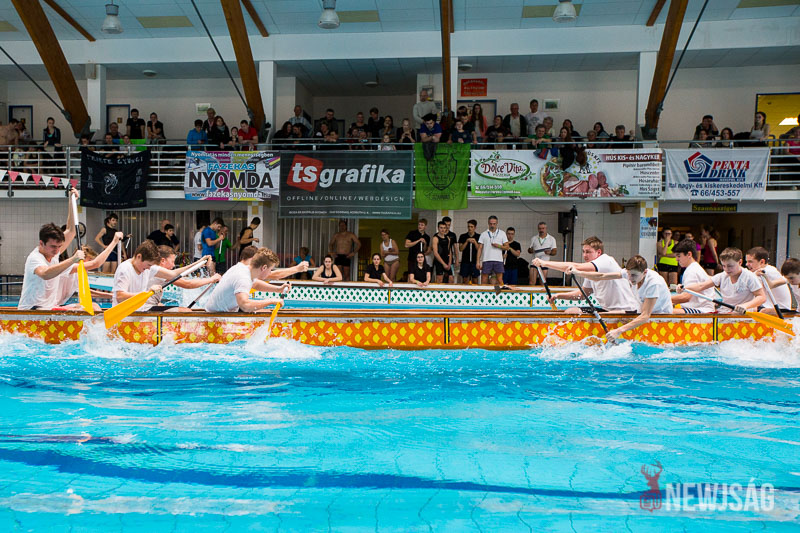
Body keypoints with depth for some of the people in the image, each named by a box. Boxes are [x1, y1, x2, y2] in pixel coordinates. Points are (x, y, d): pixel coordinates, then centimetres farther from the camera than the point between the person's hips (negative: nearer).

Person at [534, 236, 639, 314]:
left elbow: (576, 267, -31)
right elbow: (583, 293, 17)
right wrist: (559, 296, 1)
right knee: (570, 312, -1)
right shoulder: (591, 271, 10)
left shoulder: (607, 261, -19)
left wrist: (544, 263, -32)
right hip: (607, 309, 9)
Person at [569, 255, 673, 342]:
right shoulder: (631, 272, -12)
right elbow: (602, 276, -9)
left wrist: (620, 330, -45)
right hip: (644, 314, 7)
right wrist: (578, 272, -20)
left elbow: (645, 316, -37)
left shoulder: (654, 283, -31)